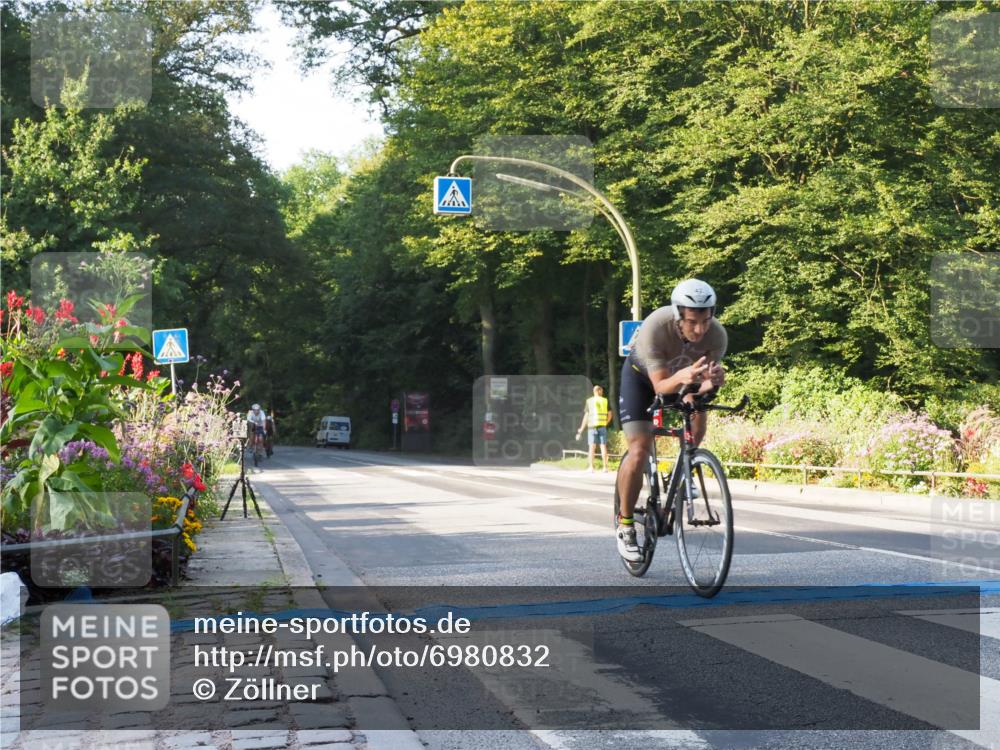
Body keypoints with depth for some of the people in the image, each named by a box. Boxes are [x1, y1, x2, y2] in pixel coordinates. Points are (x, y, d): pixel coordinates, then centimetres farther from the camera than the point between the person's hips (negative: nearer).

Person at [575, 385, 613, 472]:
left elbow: (586, 416, -1)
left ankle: (591, 467, -3)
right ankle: (605, 467, 1)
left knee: (592, 447, 1)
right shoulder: (605, 401, 6)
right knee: (603, 446, 3)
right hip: (602, 426, 1)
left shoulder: (590, 401, 2)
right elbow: (609, 414, 6)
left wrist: (581, 429, 3)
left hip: (592, 426, -1)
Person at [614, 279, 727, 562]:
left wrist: (712, 381, -51)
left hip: (684, 374, 4)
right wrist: (681, 377, -60)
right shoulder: (654, 329, -40)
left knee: (696, 424, -25)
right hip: (642, 374, -4)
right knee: (639, 450, -16)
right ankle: (625, 523, 0)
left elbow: (705, 384, -28)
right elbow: (660, 385, -39)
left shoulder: (717, 335, -31)